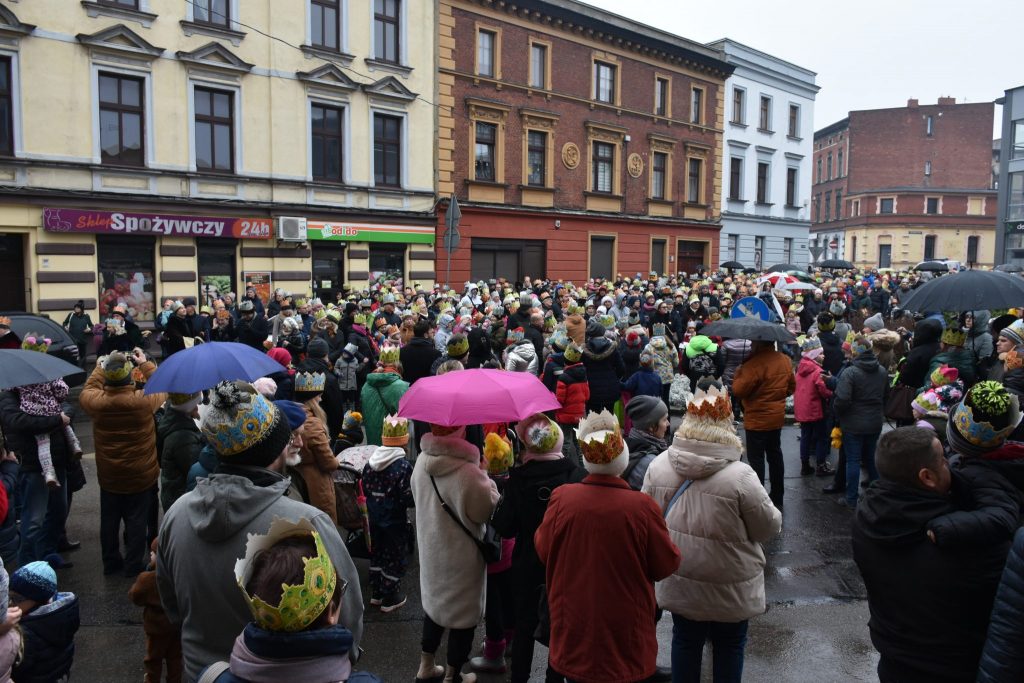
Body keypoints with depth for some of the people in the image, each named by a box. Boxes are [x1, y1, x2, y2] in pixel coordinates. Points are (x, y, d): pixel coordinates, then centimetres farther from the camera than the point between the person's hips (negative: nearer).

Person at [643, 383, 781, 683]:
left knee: (685, 640, 22)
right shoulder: (740, 476, -25)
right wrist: (773, 514, 10)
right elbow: (769, 528, -12)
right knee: (729, 645, 20)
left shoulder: (658, 466, -12)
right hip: (729, 585, -3)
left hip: (679, 579, 3)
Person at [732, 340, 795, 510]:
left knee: (756, 458, 3)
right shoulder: (785, 360, 1)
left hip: (757, 420, -7)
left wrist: (738, 373, -5)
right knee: (775, 456, 18)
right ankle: (777, 498, 28)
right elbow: (791, 386, 13)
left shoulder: (754, 364, -26)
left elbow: (738, 391, -20)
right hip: (777, 418, 7)